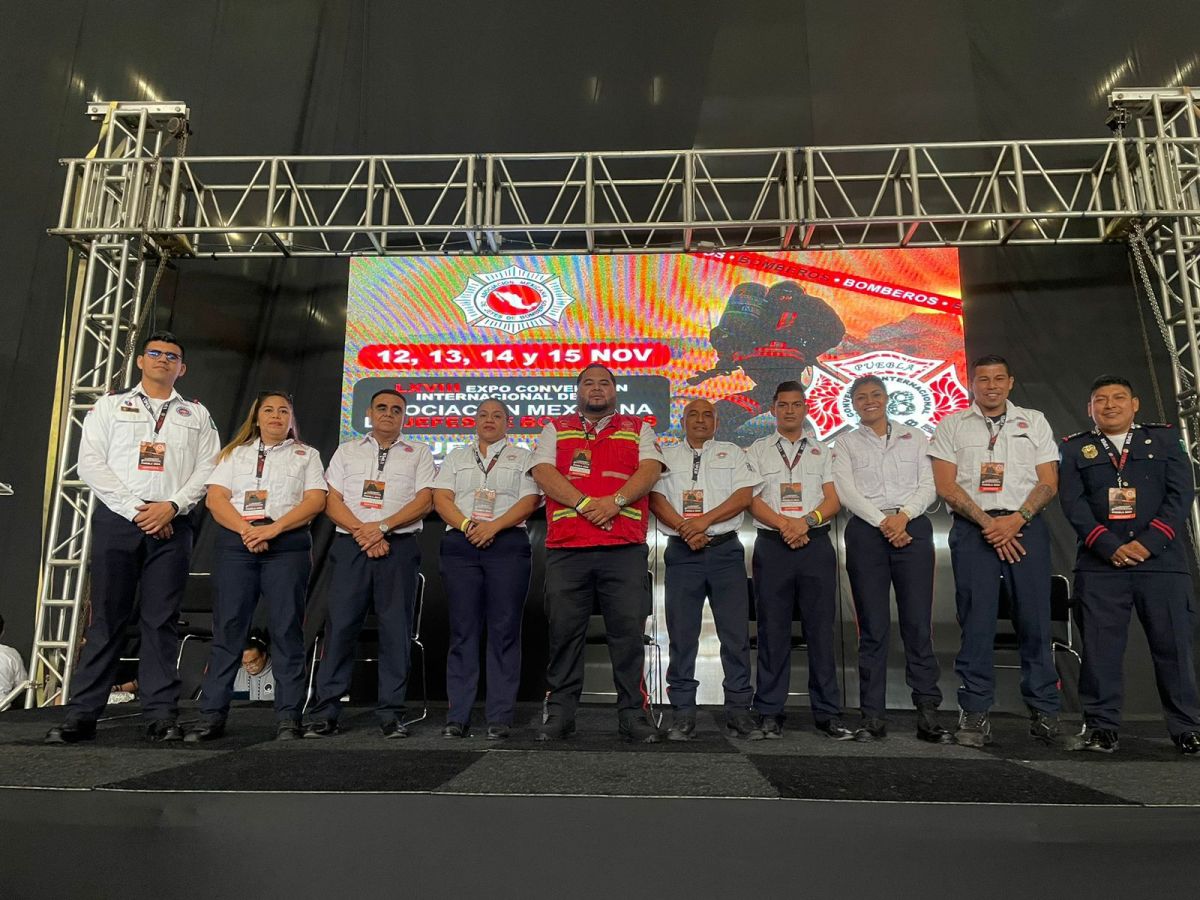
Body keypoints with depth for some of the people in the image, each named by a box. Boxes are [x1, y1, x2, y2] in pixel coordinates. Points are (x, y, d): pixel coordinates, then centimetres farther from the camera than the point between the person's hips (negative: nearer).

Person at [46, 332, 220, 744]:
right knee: (106, 618, 0)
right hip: (117, 520, 0)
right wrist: (135, 509, -9)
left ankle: (162, 715, 2)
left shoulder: (196, 415, 14)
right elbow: (91, 463, 1)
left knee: (161, 620, 1)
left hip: (171, 525, 0)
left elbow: (208, 468, 5)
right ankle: (81, 715, 7)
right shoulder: (109, 406, 12)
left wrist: (171, 506, -10)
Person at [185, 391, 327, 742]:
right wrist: (246, 529, -12)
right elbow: (215, 497, 5)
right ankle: (211, 715, 7)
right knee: (228, 628, 1)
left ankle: (288, 718, 0)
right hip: (235, 541, 2)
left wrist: (272, 529, -13)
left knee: (287, 629, -3)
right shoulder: (235, 453, 18)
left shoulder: (307, 455, 13)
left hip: (287, 544, -1)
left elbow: (315, 501, -1)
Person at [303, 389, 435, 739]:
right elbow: (332, 503, 8)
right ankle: (325, 713, 4)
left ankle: (391, 714, 4)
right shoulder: (347, 451, 17)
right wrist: (362, 532, -8)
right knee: (340, 625, -2)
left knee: (396, 628, -2)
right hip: (350, 545, 1)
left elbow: (425, 500, 0)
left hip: (399, 547, -1)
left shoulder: (418, 453, 12)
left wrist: (382, 527, -12)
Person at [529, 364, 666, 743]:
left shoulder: (638, 428, 18)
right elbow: (543, 472, 2)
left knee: (629, 631, -1)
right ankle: (560, 714, 14)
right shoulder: (555, 429, 18)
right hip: (566, 548, 1)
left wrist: (614, 501, -14)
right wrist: (584, 504, -11)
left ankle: (633, 715, 9)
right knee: (563, 631, 3)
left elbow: (649, 470, 2)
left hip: (625, 548, 0)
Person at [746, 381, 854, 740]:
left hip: (816, 545, 1)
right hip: (772, 546, -1)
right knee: (773, 630, 2)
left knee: (821, 629, 2)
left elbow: (833, 500, 5)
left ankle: (828, 713, 9)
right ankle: (770, 713, 9)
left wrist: (806, 521, -13)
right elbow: (753, 501, 2)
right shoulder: (757, 451, 12)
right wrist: (785, 524, -13)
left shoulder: (822, 452, 15)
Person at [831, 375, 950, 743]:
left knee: (918, 623, -4)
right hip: (866, 531, 0)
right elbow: (846, 492, 0)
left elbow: (929, 486, 7)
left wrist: (904, 515, -11)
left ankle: (928, 713, 2)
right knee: (873, 626, -1)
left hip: (912, 528, 1)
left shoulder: (915, 437, 16)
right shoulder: (846, 442, 13)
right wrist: (882, 522, -11)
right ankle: (873, 716, 3)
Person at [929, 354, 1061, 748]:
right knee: (976, 623, -2)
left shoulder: (1034, 421, 15)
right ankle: (974, 714, 3)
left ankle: (1044, 712, 11)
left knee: (1034, 621, 1)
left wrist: (1016, 519, -9)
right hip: (972, 529, -1)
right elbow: (945, 485, 1)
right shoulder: (952, 425, 10)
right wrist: (987, 522, -9)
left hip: (1025, 527, 2)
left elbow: (1048, 482, 6)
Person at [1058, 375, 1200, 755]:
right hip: (1100, 566, 0)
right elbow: (1073, 502, 0)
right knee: (1100, 648, 1)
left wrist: (1149, 541, -11)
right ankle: (1100, 726, 10)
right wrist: (1109, 546, -13)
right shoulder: (1075, 448, 11)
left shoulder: (1165, 438, 12)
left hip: (1163, 562, 0)